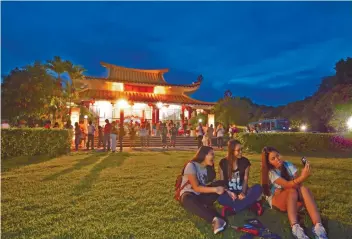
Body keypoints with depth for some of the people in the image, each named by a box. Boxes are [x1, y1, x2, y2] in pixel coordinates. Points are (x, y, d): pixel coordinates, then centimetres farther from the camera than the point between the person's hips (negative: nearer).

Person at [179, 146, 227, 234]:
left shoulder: (208, 168, 7)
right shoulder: (191, 165, -16)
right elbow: (196, 188, -23)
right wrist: (215, 189, -28)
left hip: (201, 195, 7)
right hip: (188, 195, -6)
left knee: (221, 188, -13)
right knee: (189, 199, -43)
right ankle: (214, 220, -50)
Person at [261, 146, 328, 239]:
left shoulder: (288, 165, -5)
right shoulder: (270, 172, -17)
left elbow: (298, 183, -13)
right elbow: (287, 185, -31)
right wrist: (302, 177, -47)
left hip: (293, 200, 3)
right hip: (276, 199, -3)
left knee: (303, 189, -28)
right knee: (292, 191, -34)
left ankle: (318, 225, -44)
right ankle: (295, 227, -52)